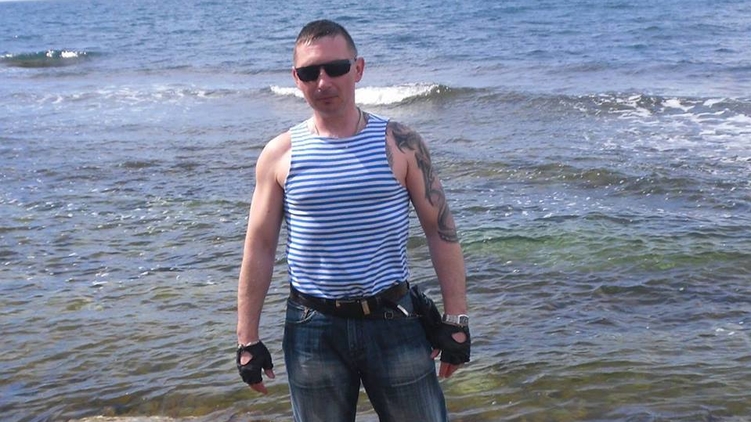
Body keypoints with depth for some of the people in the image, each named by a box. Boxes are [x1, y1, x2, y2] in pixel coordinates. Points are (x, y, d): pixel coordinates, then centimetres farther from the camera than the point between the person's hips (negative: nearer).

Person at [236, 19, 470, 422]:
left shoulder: (399, 143, -3)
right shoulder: (279, 155, -1)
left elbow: (441, 230, -1)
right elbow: (259, 249, 2)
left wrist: (455, 319, -4)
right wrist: (247, 338, 1)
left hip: (393, 319, 0)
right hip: (312, 328, 1)